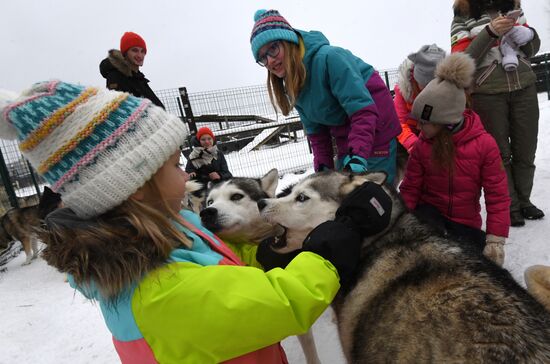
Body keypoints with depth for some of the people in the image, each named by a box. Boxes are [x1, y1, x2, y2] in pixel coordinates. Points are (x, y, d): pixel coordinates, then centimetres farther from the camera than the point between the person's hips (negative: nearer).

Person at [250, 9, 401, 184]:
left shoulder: (328, 57, -23)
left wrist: (357, 157, -36)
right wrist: (323, 168, -3)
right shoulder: (293, 86, 4)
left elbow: (363, 110, -28)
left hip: (375, 135, -7)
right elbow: (315, 131, 8)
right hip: (346, 143, 8)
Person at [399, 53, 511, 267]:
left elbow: (497, 195, -11)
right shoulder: (422, 145, -7)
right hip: (430, 212, 0)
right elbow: (410, 189, -2)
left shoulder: (484, 144, -14)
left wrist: (495, 240, -13)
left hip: (465, 222, 0)